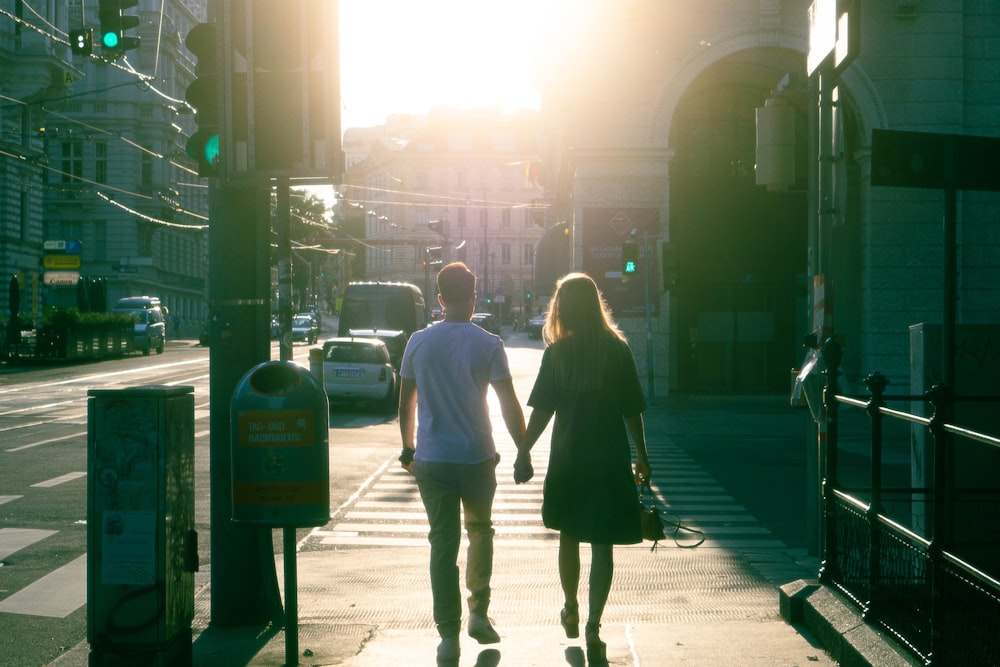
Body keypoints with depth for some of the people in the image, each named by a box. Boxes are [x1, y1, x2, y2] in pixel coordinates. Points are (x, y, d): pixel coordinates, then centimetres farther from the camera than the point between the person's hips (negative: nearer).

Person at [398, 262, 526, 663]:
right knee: (480, 532, 22)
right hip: (477, 458, -1)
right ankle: (479, 613, 20)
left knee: (443, 544, 5)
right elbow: (510, 406, -9)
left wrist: (408, 449, 20)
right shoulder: (487, 345, -7)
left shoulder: (418, 342, 1)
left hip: (431, 460, 1)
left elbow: (406, 404, 8)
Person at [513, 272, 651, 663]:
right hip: (608, 460, -1)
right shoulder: (617, 350, -5)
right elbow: (632, 410, -2)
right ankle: (593, 627, -3)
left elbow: (541, 411, -8)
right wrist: (641, 456, 9)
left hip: (567, 460, 1)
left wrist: (523, 452, 0)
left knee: (569, 536, 19)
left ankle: (571, 611, 35)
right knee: (602, 545, 2)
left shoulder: (556, 354, -6)